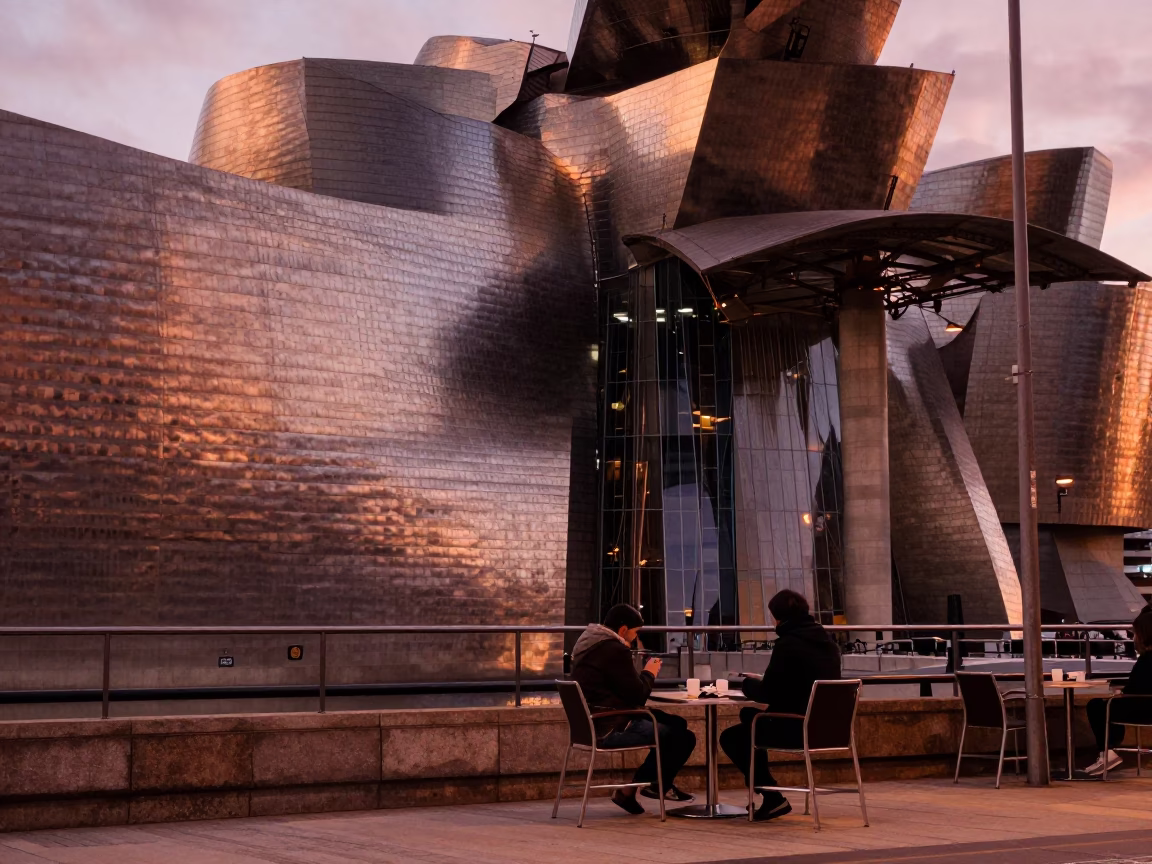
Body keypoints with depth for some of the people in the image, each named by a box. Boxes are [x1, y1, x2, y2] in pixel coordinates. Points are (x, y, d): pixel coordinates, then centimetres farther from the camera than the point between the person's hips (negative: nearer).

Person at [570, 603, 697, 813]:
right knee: (683, 737, -10)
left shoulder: (588, 643, 15)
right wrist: (649, 673, 2)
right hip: (609, 729, -11)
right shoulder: (615, 650, -17)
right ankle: (659, 785, 14)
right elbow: (638, 695, -15)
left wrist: (643, 674, 13)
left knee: (676, 723, 17)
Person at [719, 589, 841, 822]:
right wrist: (759, 682, 21)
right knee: (750, 715, 27)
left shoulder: (788, 644, -17)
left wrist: (747, 683, 6)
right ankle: (769, 792, 30)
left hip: (799, 728, -9)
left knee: (731, 737, 9)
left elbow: (768, 694, -14)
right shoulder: (827, 641, 8)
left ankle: (773, 798, 5)